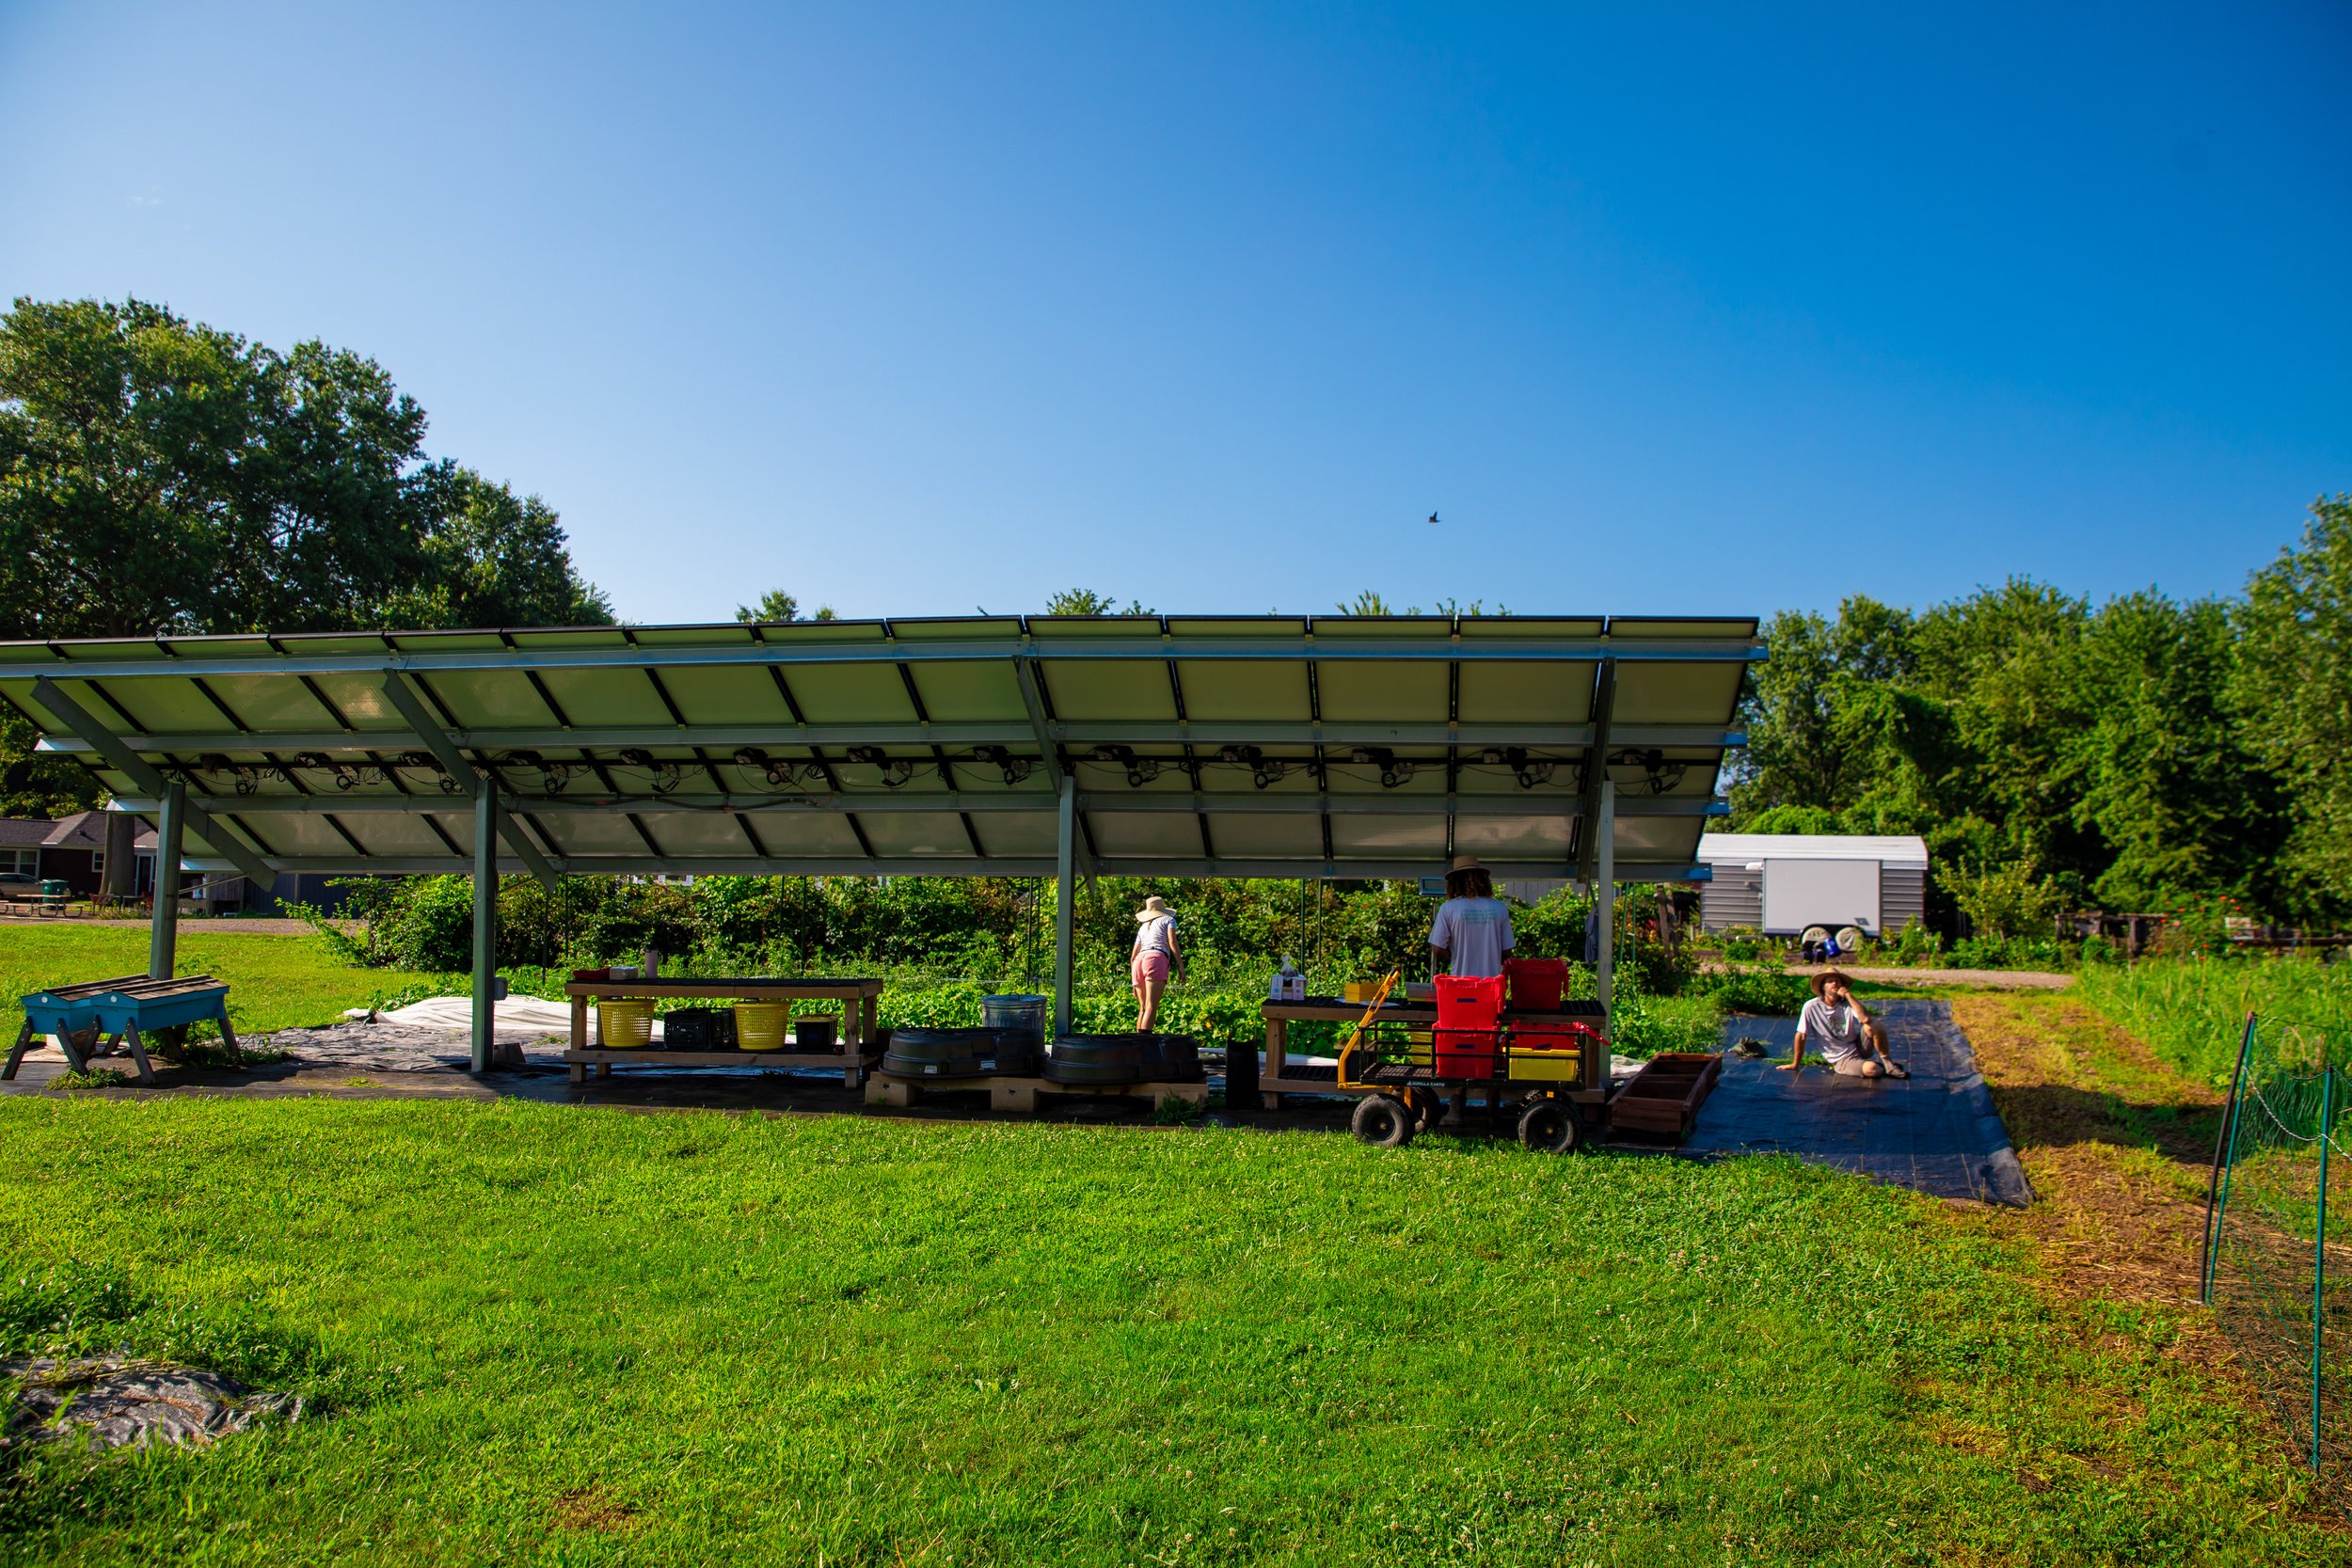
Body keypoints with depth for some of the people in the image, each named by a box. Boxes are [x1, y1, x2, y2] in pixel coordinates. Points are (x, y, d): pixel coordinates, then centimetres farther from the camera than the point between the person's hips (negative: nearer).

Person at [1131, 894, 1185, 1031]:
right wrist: (1180, 965, -3)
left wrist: (1135, 984, 33)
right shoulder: (1168, 920, 20)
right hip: (1156, 960, -5)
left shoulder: (1143, 927, 32)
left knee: (1143, 1008, 12)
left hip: (1139, 962, 5)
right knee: (1151, 1007, -18)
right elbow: (1172, 942, 1)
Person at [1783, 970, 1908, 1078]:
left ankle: (1887, 1062, -6)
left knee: (1873, 1025, -26)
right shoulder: (1811, 1007, -10)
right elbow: (1801, 1036, -5)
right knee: (1871, 1069, -34)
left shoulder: (1848, 1004, -3)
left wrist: (1848, 995, -19)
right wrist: (1795, 1064, -1)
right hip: (1842, 1060, -3)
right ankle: (1884, 1069, 1)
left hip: (1859, 1048, 3)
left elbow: (1866, 1019, -24)